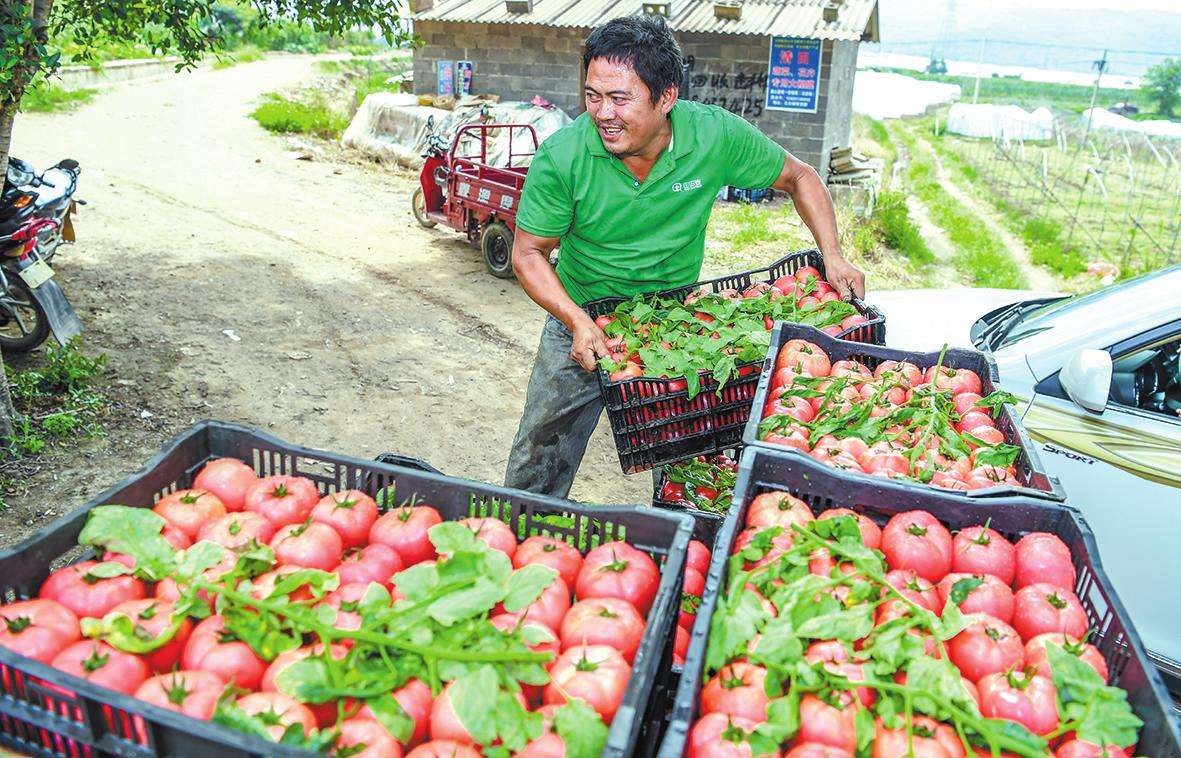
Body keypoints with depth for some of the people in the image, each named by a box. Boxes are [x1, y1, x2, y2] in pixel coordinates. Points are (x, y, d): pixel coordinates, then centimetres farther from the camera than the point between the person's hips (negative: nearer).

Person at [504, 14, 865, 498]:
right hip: (582, 320, 0)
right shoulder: (561, 157, -22)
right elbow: (528, 253, -13)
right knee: (539, 466, 9)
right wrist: (577, 321, -27)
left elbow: (798, 178, -2)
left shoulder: (716, 136, -19)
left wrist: (833, 258, -11)